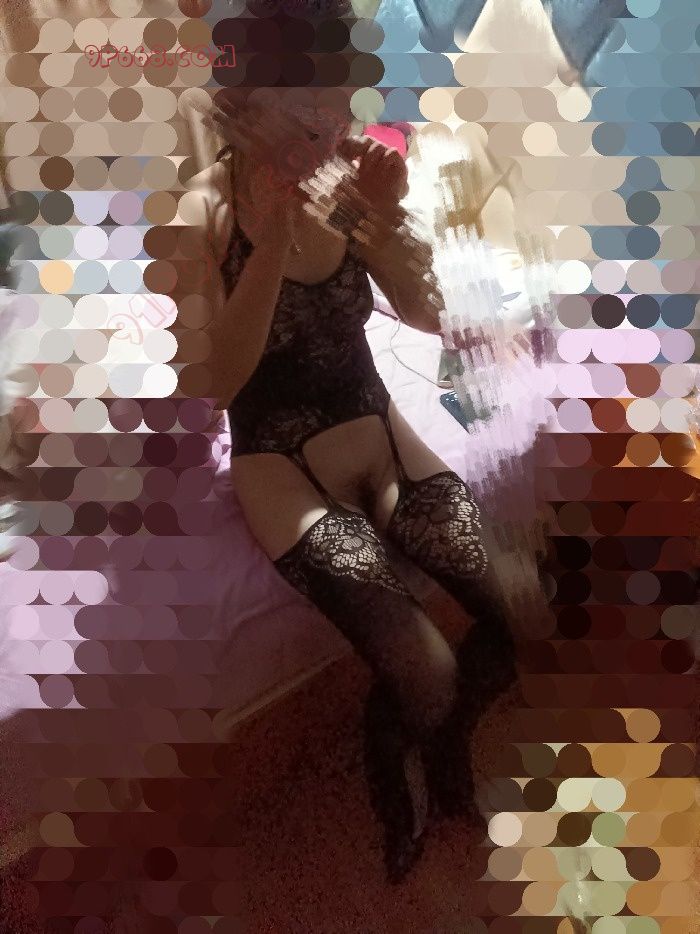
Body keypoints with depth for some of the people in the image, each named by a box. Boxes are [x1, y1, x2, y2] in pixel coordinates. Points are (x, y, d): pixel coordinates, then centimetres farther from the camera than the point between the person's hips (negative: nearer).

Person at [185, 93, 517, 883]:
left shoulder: (338, 190, 0)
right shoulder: (201, 212, -12)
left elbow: (428, 318, 1)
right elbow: (219, 381, -21)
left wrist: (386, 221, -15)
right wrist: (273, 237, -26)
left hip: (383, 440, 5)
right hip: (284, 468, -4)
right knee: (426, 672, -21)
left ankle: (446, 741, 25)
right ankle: (391, 786, 19)